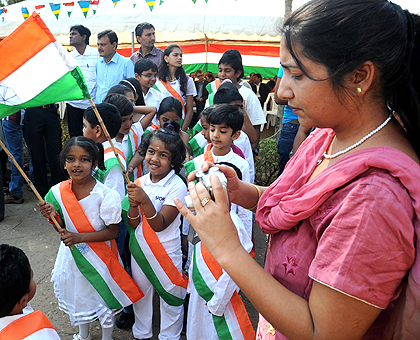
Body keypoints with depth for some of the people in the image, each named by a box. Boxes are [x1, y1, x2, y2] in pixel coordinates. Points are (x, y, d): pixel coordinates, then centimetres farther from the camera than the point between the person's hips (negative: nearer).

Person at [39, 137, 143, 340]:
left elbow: (113, 232, -19)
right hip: (72, 254, 5)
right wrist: (54, 217, -20)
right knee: (78, 295, 26)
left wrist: (80, 237, -27)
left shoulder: (105, 195, -25)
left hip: (99, 256, -4)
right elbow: (63, 226, 2)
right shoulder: (58, 192, -10)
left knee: (103, 297, 15)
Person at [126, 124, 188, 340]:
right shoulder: (141, 182, -4)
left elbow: (159, 225, -24)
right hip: (139, 249, 5)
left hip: (166, 253, -5)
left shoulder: (177, 186, -19)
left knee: (170, 298, 13)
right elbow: (134, 224, -2)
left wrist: (145, 201, -37)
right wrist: (133, 204, -21)